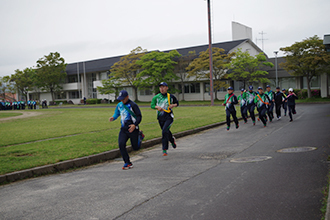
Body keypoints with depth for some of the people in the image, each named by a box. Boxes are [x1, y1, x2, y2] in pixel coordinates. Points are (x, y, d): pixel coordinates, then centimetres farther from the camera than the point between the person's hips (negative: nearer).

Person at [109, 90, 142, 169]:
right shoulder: (119, 105, 8)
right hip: (123, 129, 5)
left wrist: (135, 125, -26)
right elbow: (116, 114, 19)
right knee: (121, 144, -15)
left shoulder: (133, 105, -10)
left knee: (135, 147, 5)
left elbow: (139, 116, -10)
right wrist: (113, 118, -5)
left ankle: (140, 136, 38)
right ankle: (128, 163, -5)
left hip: (132, 128, -5)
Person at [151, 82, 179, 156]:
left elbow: (177, 103, 16)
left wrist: (173, 105, -6)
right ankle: (172, 140, 51)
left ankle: (164, 150, -14)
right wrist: (157, 107, -22)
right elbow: (152, 105, -1)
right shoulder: (156, 97, 2)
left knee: (164, 131, -21)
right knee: (167, 132, 16)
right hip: (160, 117, 3)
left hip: (169, 117, -3)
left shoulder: (171, 96, 2)